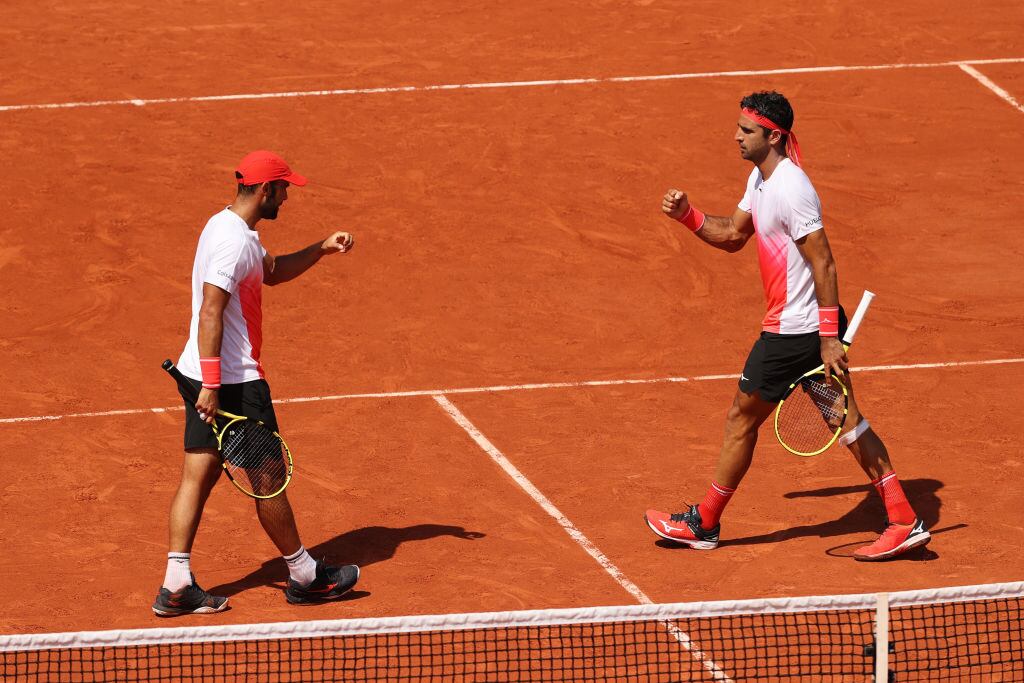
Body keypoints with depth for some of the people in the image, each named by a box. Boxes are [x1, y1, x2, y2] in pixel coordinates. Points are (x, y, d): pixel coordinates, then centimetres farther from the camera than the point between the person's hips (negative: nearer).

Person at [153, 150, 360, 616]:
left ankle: (176, 586, 3)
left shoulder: (229, 226, 13)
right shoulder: (234, 241, -20)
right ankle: (304, 577, 16)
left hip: (203, 375, 10)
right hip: (234, 379, -10)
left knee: (199, 475, 6)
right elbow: (210, 314, -25)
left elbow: (273, 272, 29)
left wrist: (321, 250, 17)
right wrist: (212, 385, -26)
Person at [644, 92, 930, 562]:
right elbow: (733, 235, 21)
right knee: (847, 421, 10)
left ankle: (702, 524, 20)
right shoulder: (760, 179, 9)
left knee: (741, 420, 5)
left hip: (794, 331, -10)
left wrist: (829, 339, -23)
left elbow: (824, 265, -23)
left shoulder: (791, 191, -23)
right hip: (814, 326, 10)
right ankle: (904, 522, 10)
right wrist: (688, 215, 4)